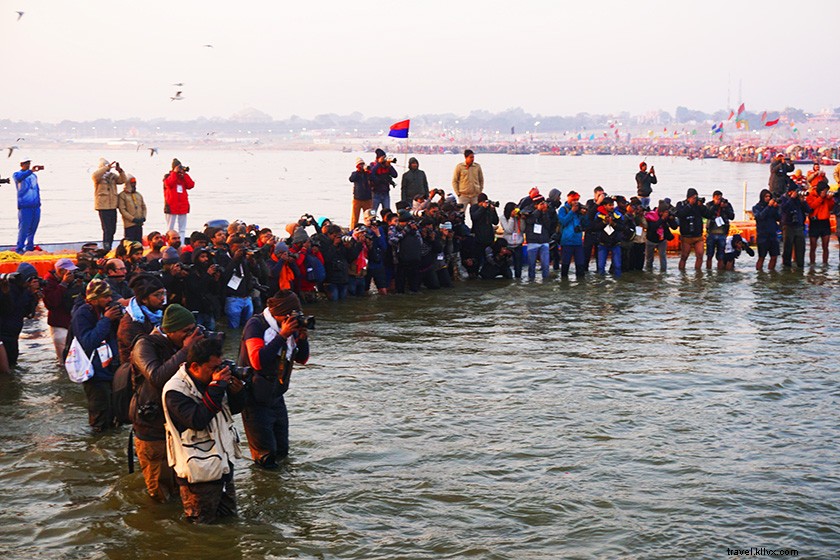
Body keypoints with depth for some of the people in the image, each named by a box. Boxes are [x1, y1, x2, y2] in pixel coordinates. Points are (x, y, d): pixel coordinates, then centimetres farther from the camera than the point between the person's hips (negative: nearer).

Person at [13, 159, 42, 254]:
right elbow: (19, 178, -23)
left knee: (33, 228, 8)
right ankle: (19, 249, -4)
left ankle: (30, 247, 17)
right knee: (23, 228, -8)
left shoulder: (34, 175, 18)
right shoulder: (16, 174, 1)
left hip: (36, 206, 5)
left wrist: (38, 201, 18)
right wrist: (31, 171, -38)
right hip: (24, 206, -5)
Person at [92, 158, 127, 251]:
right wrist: (107, 167, -28)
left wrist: (119, 170, -13)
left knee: (112, 230, 9)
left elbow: (122, 180, 3)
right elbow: (95, 175, -23)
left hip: (113, 206, 6)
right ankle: (106, 249, -14)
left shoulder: (113, 176, 14)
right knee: (107, 229, -13)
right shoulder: (99, 176, -1)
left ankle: (109, 249, 17)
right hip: (103, 206, -6)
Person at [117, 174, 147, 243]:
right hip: (129, 224, -6)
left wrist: (143, 217, 1)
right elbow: (122, 210, -10)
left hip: (139, 224, 6)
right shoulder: (122, 195, -4)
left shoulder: (139, 195, 17)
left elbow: (143, 207, 20)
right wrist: (133, 219, -15)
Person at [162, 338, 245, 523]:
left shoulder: (210, 379, 3)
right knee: (202, 521, 2)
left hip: (223, 462, 8)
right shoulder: (175, 390, -20)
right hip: (199, 471, -8)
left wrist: (237, 391, -10)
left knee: (229, 513, 20)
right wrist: (217, 385, -28)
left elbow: (234, 409, 13)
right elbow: (197, 420, -31)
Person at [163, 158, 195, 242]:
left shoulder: (184, 177, 15)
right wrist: (175, 172, -10)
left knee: (182, 229, 5)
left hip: (183, 206, 4)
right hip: (171, 206, -4)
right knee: (170, 229, -3)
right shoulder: (168, 176, 4)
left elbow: (191, 185, -2)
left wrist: (185, 174, -4)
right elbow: (169, 183, -18)